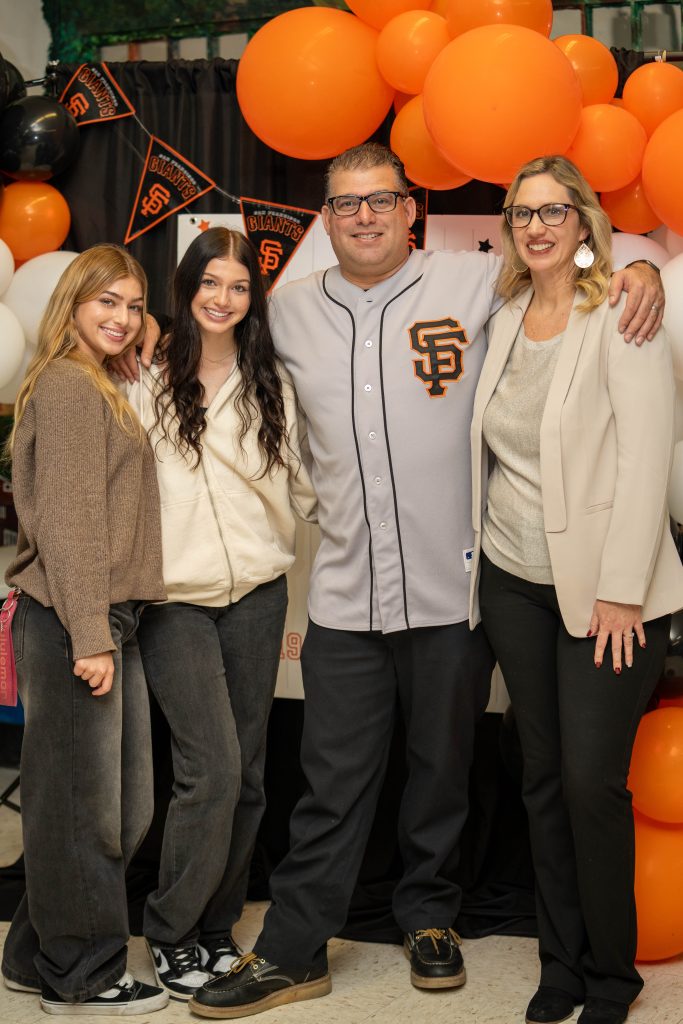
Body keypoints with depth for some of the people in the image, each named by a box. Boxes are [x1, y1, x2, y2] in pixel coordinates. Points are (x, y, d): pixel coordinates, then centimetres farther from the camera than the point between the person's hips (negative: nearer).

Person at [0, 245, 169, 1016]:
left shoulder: (99, 389, 21)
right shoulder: (68, 385, -9)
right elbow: (67, 520, -16)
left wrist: (109, 630, 13)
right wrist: (90, 635, -20)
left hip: (106, 623, 10)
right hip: (71, 625, -10)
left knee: (121, 806, 15)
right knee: (82, 802, 0)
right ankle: (81, 975, 13)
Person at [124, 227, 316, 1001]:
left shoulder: (272, 384, 10)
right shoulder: (149, 381, 0)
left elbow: (295, 484, 17)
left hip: (255, 594, 4)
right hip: (175, 596, -4)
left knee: (246, 771, 6)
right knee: (213, 768, -12)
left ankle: (217, 925, 22)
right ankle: (170, 931, 7)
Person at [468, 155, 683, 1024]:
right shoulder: (505, 320, 10)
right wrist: (478, 548, 7)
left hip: (605, 588, -5)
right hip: (513, 579, 5)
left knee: (593, 782, -5)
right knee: (543, 778, 11)